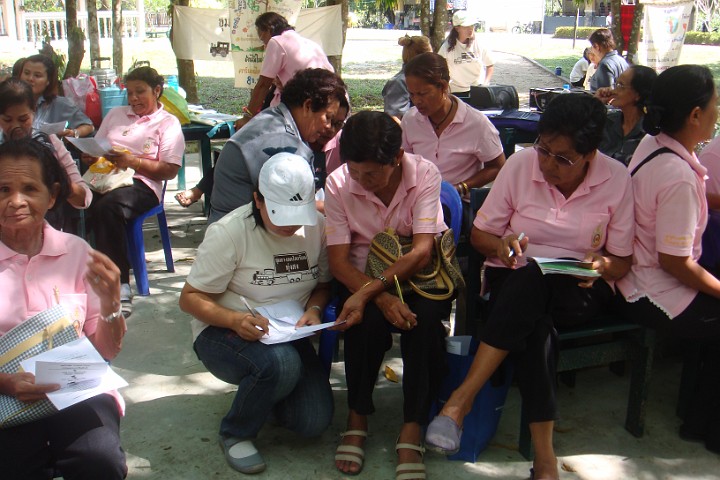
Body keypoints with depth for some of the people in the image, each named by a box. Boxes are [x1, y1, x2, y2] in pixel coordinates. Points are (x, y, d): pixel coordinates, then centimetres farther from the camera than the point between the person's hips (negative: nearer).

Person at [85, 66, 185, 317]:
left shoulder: (168, 123, 13)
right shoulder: (115, 114, 31)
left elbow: (170, 170, 2)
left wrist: (132, 161, -9)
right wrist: (92, 155, 4)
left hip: (140, 183, -4)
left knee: (107, 206, -38)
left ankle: (119, 285, -33)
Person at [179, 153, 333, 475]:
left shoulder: (317, 227, -6)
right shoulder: (229, 232, -18)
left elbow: (323, 283, 8)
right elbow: (191, 298, -15)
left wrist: (313, 309, -15)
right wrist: (236, 320, -33)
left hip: (288, 334, 5)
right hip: (224, 331, -4)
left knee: (315, 422, -12)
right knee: (280, 363, -37)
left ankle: (261, 390, 22)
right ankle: (235, 434, -6)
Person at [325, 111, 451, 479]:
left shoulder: (424, 174, -15)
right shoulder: (338, 183, -11)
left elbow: (422, 251, -22)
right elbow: (338, 260, -13)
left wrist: (368, 291, -34)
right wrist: (382, 297, -31)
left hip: (417, 275, 0)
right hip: (363, 277, 1)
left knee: (425, 317, -33)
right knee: (368, 318, -32)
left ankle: (412, 430, -19)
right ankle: (358, 417, -8)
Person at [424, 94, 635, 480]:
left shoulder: (616, 179, -4)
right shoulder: (520, 164, -4)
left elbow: (622, 261, 3)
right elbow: (480, 234, 3)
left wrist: (601, 265, -21)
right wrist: (501, 245, -20)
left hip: (580, 289, 0)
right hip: (515, 280, 1)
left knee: (532, 279, -36)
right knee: (534, 324, -36)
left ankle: (461, 400, -33)